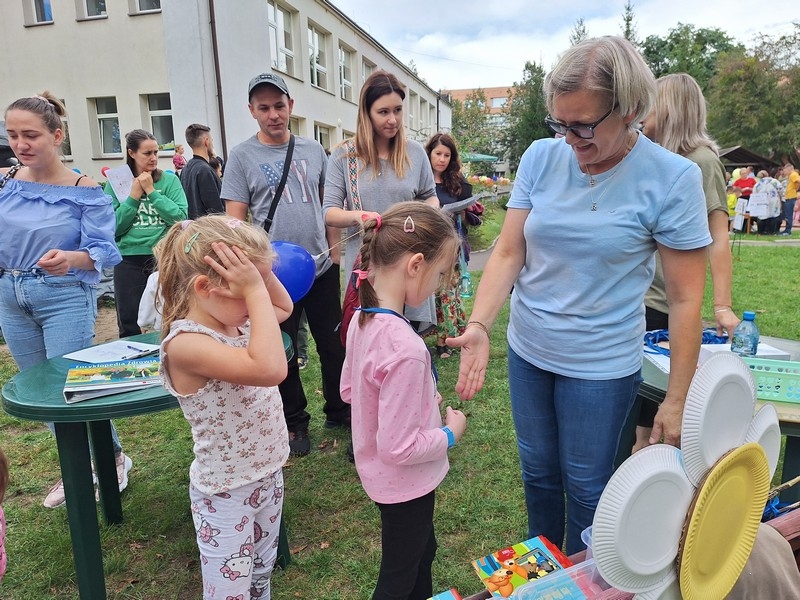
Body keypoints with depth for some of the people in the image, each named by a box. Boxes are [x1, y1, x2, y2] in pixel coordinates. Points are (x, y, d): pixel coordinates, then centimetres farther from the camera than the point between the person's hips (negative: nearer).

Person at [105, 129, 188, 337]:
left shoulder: (169, 180, 2)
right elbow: (113, 228, -2)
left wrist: (151, 191, -11)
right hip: (129, 260, 1)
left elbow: (181, 217, -10)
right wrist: (134, 196, -8)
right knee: (129, 326, 7)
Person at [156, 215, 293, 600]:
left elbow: (283, 308, 16)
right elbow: (270, 369, -42)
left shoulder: (238, 321, -3)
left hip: (268, 475, 8)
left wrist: (262, 273, -3)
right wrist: (254, 289, -35)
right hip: (225, 494, -8)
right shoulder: (186, 343, -29)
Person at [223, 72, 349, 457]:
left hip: (322, 268, 3)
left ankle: (339, 413, 32)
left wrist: (334, 250, 9)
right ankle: (294, 422, 28)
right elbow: (234, 221, -5)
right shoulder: (242, 157, -2)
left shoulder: (313, 150, 7)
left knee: (333, 346, 13)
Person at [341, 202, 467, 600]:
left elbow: (349, 390, 6)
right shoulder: (405, 349, -35)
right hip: (406, 482, -8)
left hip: (380, 474, 8)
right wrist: (450, 434, -13)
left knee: (421, 551, 31)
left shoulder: (362, 319, -8)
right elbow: (398, 448, -30)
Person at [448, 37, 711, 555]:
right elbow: (508, 253, -6)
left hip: (601, 364, -3)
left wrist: (677, 401, -9)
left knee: (586, 488, 12)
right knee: (538, 473, 20)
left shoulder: (673, 178, -15)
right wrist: (479, 326, -21)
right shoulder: (541, 158, -6)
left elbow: (685, 298, -11)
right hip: (527, 351, 4)